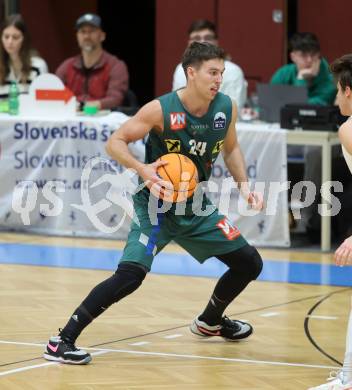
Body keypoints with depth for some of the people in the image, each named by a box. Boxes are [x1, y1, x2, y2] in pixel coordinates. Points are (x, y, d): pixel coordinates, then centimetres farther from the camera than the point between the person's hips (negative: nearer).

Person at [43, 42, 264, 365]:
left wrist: (244, 184, -1)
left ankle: (210, 321, 37)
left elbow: (231, 148, 14)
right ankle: (62, 341, -17)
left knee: (250, 264, 10)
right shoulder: (161, 110, -21)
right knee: (131, 274, -25)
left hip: (197, 207, 6)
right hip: (156, 205, -6)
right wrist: (142, 170, -31)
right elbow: (115, 143, -14)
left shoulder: (226, 108, -6)